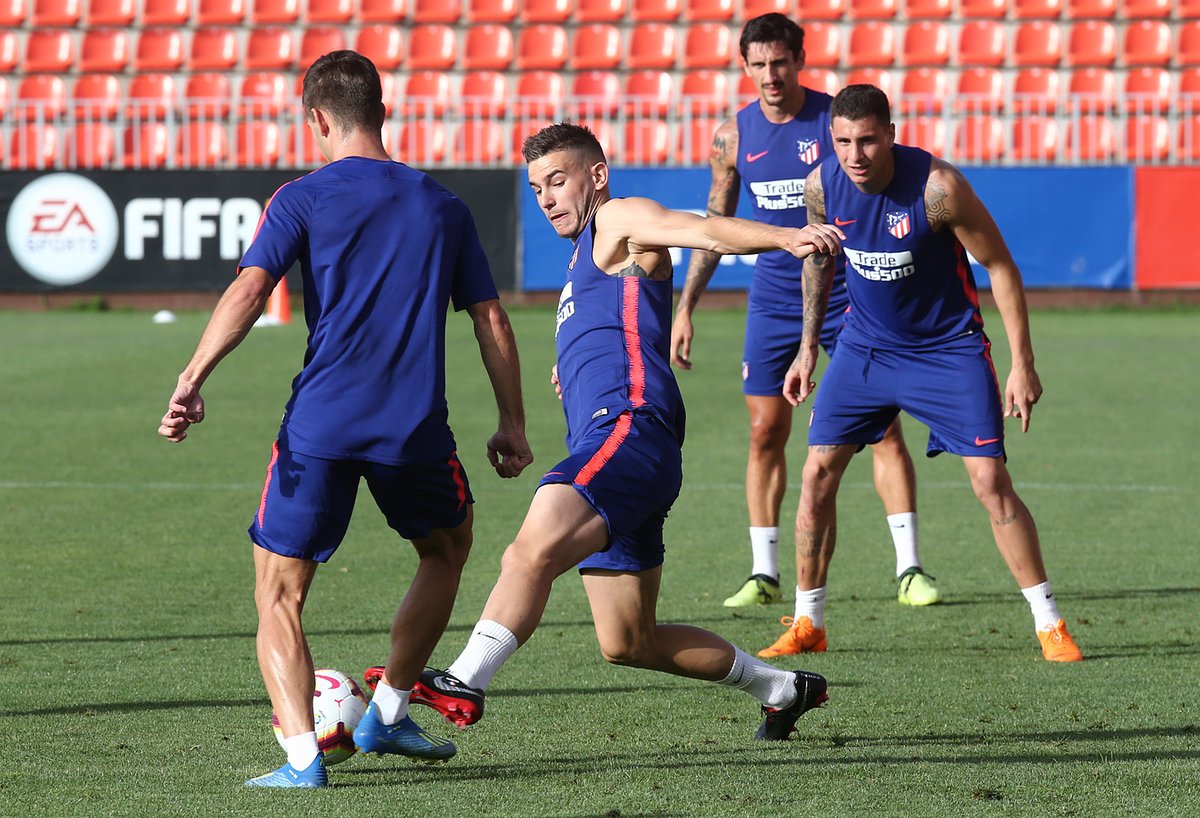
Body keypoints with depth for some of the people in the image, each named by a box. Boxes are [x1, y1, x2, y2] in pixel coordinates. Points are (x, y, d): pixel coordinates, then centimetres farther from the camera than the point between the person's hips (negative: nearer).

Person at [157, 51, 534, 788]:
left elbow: (249, 291, -11)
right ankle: (388, 714, 33)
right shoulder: (444, 207, 14)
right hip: (416, 428, 3)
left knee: (280, 590, 7)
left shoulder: (303, 199, 3)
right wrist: (513, 425, 20)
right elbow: (491, 319, 14)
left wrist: (192, 381, -17)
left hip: (320, 424, -2)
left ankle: (302, 753, -9)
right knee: (447, 548, 30)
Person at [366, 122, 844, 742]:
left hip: (627, 430, -11)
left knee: (533, 550, -32)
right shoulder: (586, 260, 32)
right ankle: (783, 688, 25)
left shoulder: (620, 221, 4)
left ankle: (462, 685, -43)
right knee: (628, 644, 13)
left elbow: (707, 232, -15)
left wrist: (788, 239, -32)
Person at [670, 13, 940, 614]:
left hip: (847, 293, -3)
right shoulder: (734, 136, 1)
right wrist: (684, 307, 8)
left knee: (882, 425, -7)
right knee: (765, 432, 1)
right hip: (772, 297, 3)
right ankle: (764, 575, 9)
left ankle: (910, 570, -5)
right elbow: (715, 225, 12)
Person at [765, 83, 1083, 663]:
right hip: (865, 345, 4)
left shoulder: (938, 186, -25)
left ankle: (1049, 625, 0)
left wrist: (1022, 365, -16)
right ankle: (808, 624, 11)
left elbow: (1000, 266, -15)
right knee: (818, 473, -3)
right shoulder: (822, 185, -12)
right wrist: (808, 347, 13)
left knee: (990, 480, -11)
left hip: (949, 348, -4)